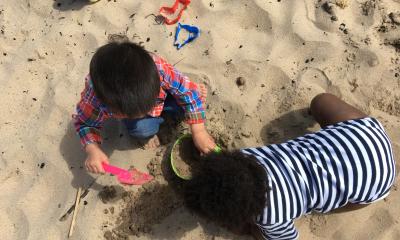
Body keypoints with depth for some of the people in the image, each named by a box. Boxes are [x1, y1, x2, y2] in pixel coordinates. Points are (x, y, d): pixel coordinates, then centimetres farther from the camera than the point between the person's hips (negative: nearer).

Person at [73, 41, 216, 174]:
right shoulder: (94, 101, -39)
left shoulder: (159, 68, -44)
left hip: (160, 96, 2)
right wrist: (92, 150, -35)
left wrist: (198, 132, -28)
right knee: (142, 129, -31)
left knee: (187, 95, -24)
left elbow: (188, 91, -28)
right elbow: (84, 123, -16)